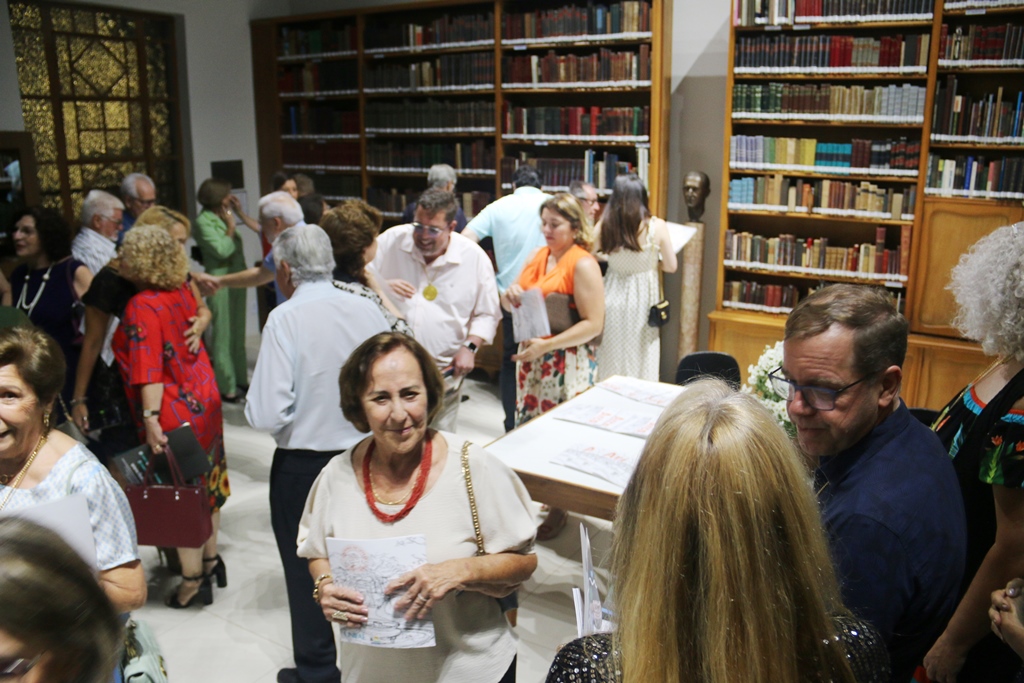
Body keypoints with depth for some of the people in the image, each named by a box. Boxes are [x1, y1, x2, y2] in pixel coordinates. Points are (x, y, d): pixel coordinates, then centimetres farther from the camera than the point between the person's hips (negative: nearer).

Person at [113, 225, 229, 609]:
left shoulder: (142, 307, -21)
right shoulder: (182, 292, 0)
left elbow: (149, 370, -26)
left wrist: (151, 419, -26)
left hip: (173, 409, -8)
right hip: (204, 398, 8)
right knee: (206, 483, 18)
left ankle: (193, 580, 17)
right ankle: (210, 560, 34)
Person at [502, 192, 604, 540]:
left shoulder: (583, 264, -12)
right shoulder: (537, 256, 10)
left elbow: (594, 324, -17)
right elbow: (514, 303, 18)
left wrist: (547, 345, -23)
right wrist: (510, 296, -7)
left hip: (568, 364, -7)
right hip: (531, 357, 7)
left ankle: (559, 508, 17)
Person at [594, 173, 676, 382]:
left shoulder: (603, 227, -10)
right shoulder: (657, 226, -12)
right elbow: (671, 266, -5)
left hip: (613, 300, 1)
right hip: (643, 299, -1)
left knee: (611, 363, 14)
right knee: (642, 363, 11)